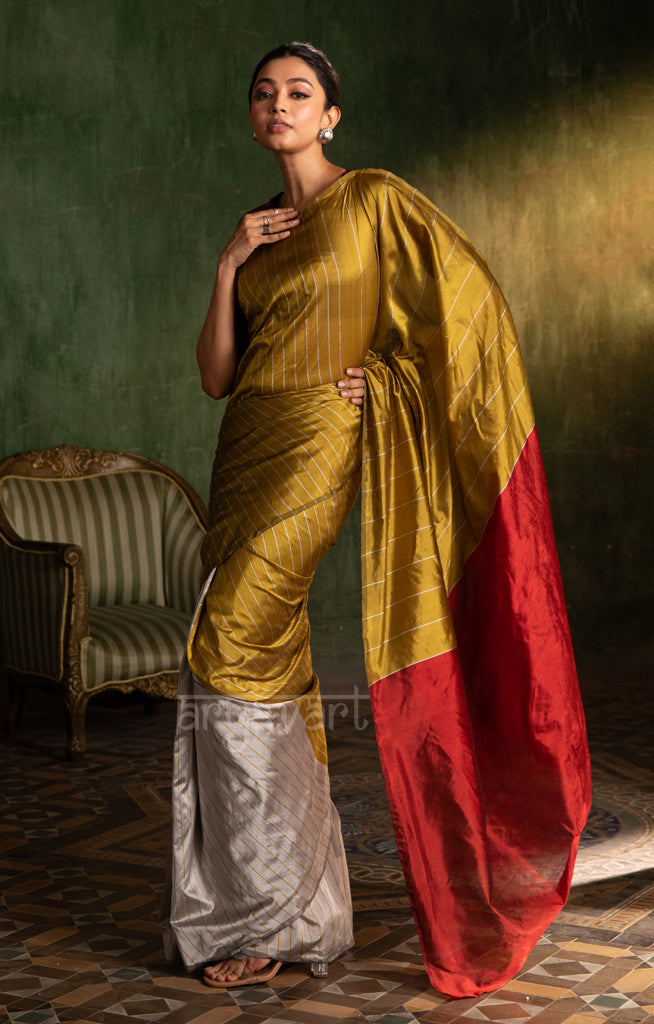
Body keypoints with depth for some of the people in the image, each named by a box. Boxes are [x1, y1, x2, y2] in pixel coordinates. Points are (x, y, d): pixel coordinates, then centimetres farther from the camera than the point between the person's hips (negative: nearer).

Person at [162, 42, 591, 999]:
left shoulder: (375, 200, 1)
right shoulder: (259, 231, 18)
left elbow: (471, 292, -4)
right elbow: (215, 375, 11)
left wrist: (390, 379, -8)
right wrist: (228, 266, 1)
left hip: (321, 442, -7)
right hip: (250, 445, 7)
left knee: (233, 650, -15)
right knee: (267, 666, 6)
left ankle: (267, 918, -5)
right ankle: (303, 909, 18)